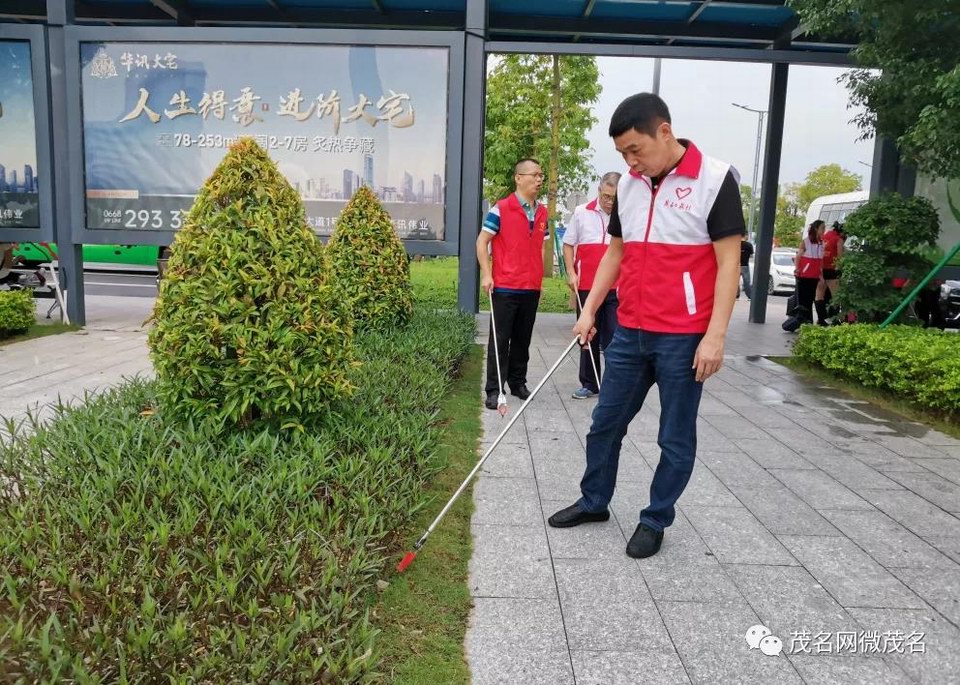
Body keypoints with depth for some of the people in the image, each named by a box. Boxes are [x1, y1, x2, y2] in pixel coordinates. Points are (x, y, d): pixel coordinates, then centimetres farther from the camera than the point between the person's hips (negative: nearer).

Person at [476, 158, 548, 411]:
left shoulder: (542, 212, 10)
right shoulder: (501, 209, -7)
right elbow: (482, 241, -5)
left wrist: (540, 277, 16)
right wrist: (486, 274, -11)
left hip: (532, 288, 5)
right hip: (505, 287, -5)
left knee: (523, 339, 13)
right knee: (500, 340, -1)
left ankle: (518, 382, 26)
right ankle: (494, 390, 5)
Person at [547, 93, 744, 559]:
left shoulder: (715, 179, -9)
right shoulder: (628, 185, 8)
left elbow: (728, 263, -11)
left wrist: (715, 335, -15)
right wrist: (589, 311, 11)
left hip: (683, 339, -6)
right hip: (629, 333, 6)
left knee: (676, 438, 8)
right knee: (605, 423, 15)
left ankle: (656, 521, 26)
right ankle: (594, 502, 35)